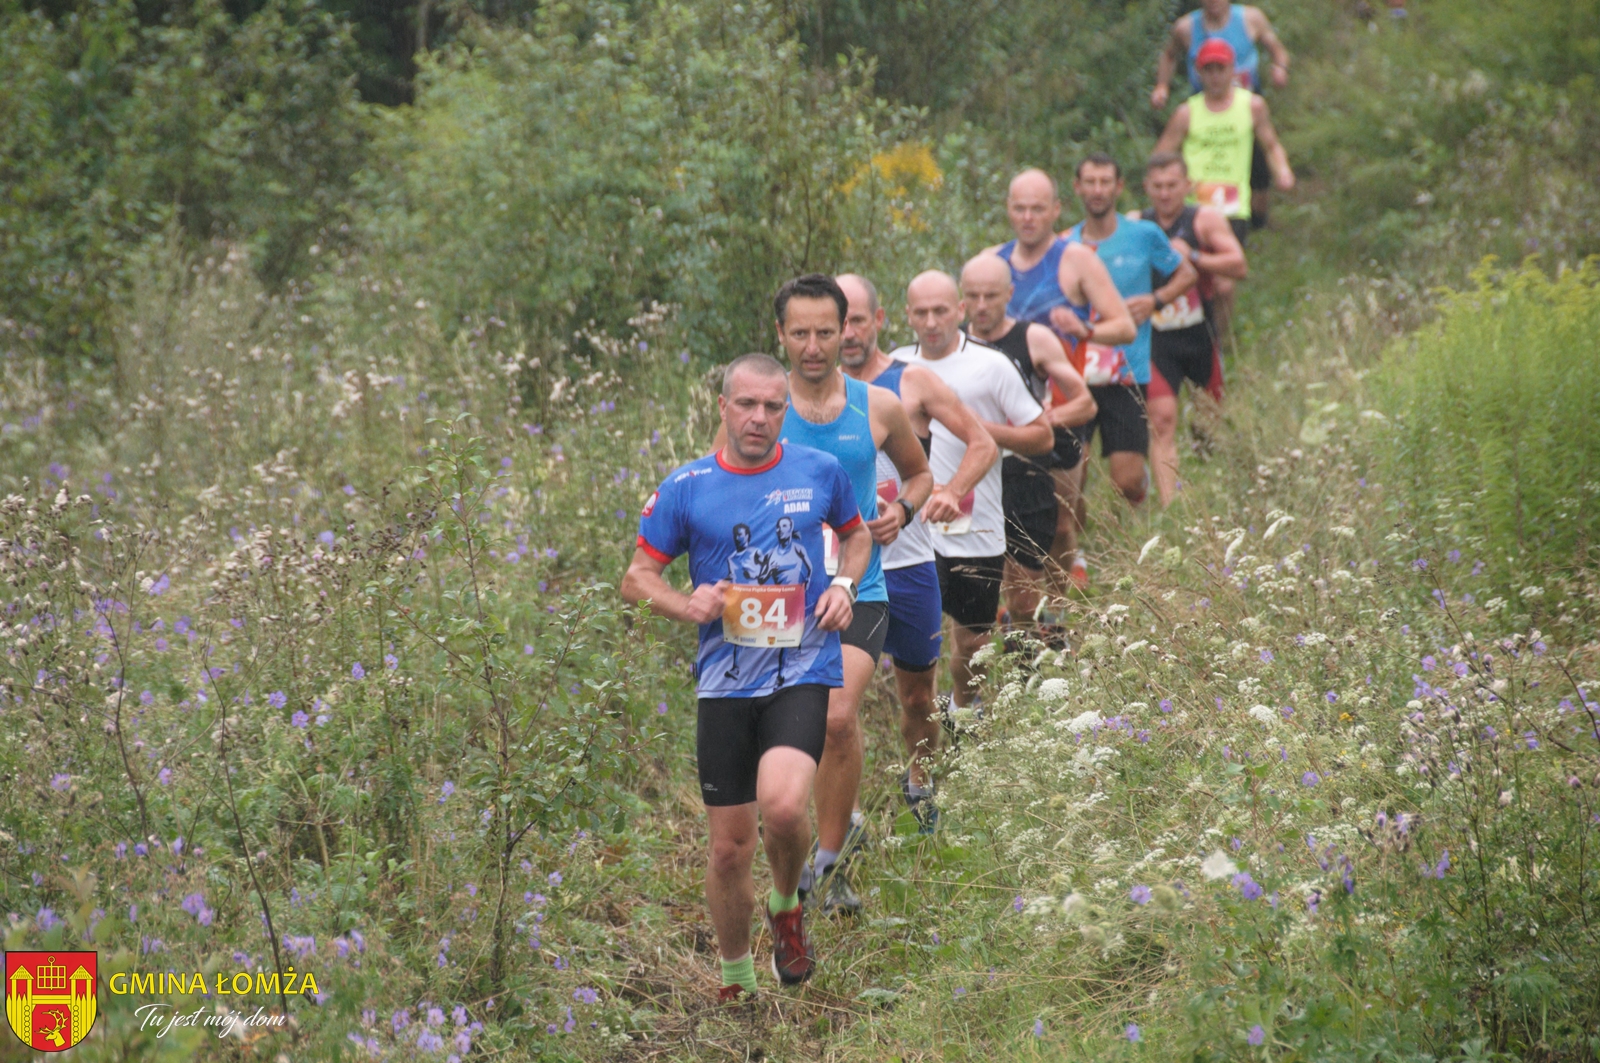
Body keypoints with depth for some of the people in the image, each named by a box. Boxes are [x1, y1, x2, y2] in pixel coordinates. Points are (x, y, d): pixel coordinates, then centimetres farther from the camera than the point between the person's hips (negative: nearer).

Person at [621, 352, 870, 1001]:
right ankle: (736, 982, 27)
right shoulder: (685, 488, 1)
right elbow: (637, 578, 5)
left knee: (782, 806, -27)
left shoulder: (820, 471, 4)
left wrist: (845, 585, 3)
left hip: (803, 672, -1)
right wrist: (687, 606, -15)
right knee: (730, 849, 4)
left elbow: (856, 533, 23)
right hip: (725, 684, 1)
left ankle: (786, 907, 6)